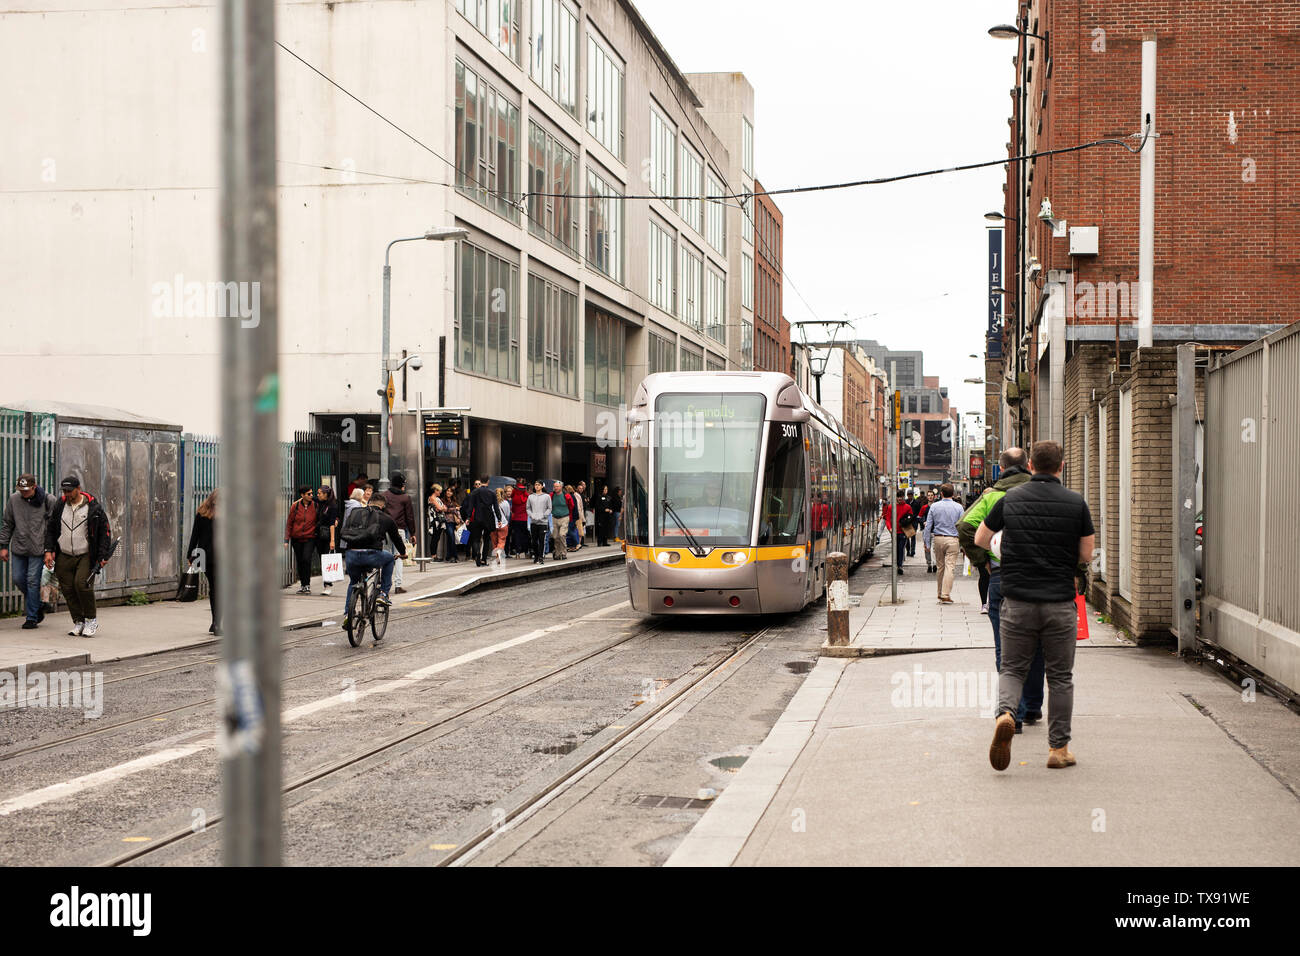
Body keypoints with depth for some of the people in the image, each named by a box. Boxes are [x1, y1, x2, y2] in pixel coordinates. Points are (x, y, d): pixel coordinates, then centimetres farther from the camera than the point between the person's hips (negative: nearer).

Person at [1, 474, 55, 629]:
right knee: (18, 579, 5)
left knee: (33, 581, -5)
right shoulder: (13, 499, 2)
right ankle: (38, 605, 27)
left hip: (38, 549, -4)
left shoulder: (48, 500, -7)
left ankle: (32, 618, 4)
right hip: (18, 548, 4)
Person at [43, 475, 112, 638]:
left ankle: (91, 619, -2)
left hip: (86, 556, -4)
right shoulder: (59, 506, 7)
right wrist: (48, 550, 4)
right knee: (68, 588, 0)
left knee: (82, 583, -18)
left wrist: (103, 556, -5)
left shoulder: (94, 507, -4)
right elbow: (50, 529, 15)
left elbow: (104, 532, 0)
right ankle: (78, 622, 12)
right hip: (64, 556, 4)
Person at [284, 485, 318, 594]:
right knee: (299, 562, 7)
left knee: (306, 559, -18)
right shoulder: (295, 506, 0)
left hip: (310, 538, -2)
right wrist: (287, 539, 1)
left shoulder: (315, 506, -1)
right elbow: (289, 523, 5)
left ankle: (307, 585, -10)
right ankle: (302, 584, 21)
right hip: (297, 538, 2)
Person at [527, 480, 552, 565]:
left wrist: (543, 516, -10)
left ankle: (541, 557, -5)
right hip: (533, 522, 3)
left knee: (542, 540, -7)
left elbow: (549, 508, 2)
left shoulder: (546, 496, 4)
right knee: (534, 540, 5)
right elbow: (528, 508, 13)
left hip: (543, 522, -3)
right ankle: (536, 556, 16)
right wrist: (532, 515, -4)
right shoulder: (530, 497, 11)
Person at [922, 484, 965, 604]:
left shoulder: (934, 506, 1)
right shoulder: (958, 507, -2)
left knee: (941, 567, 14)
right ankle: (945, 595, -10)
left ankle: (940, 594, 22)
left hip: (938, 539, 2)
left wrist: (927, 544, 6)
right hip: (952, 540, -2)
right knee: (950, 567, -4)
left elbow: (928, 526, 1)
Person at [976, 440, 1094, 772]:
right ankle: (1058, 748, 12)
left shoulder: (1009, 500, 1)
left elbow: (980, 539, 13)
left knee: (1013, 669, 11)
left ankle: (1005, 714, -18)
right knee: (1060, 676, 10)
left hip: (1018, 601, 1)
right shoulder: (1076, 502, -2)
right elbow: (1087, 554, 2)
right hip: (1061, 602, 0)